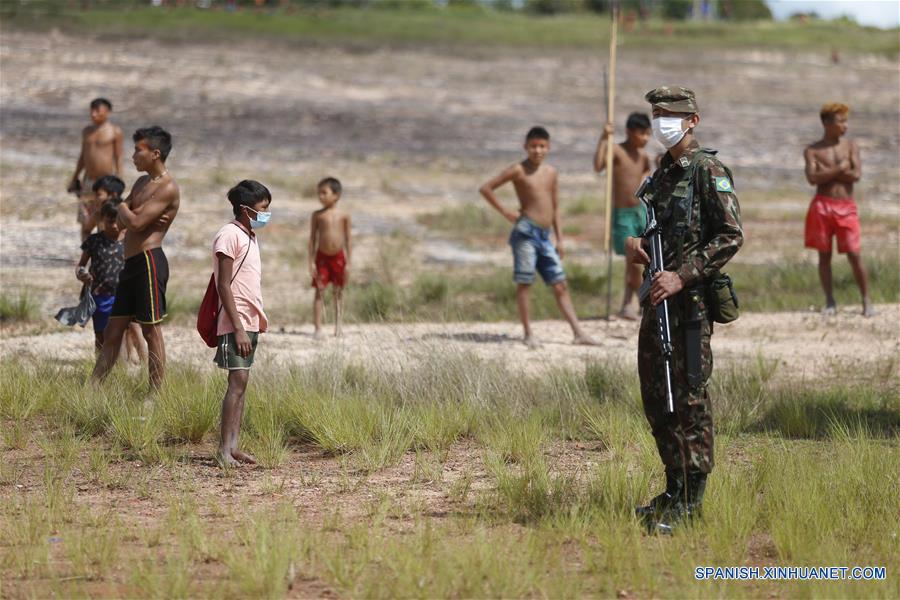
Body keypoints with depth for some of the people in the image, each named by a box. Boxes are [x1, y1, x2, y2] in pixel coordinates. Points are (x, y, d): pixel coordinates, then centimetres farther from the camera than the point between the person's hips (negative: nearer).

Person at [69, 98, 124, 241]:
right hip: (88, 181, 5)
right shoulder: (87, 131, 11)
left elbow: (119, 158, -6)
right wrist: (75, 177, 20)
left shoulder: (115, 131, -5)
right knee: (85, 223, 4)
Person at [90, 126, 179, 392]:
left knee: (151, 330, -5)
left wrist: (125, 210, 2)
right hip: (131, 263, 9)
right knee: (113, 331, 11)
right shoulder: (142, 183, 19)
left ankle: (156, 393, -2)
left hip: (149, 260, -9)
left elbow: (135, 223, -18)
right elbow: (121, 217, 13)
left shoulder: (167, 188, -12)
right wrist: (134, 213, -7)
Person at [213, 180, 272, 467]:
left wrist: (258, 322, 16)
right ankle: (225, 449, -14)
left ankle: (233, 446, 7)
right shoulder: (230, 236, -12)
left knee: (241, 383, 7)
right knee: (238, 381, -13)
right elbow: (224, 286, -16)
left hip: (250, 322, 9)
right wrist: (238, 329, -19)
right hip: (235, 324, -9)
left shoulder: (250, 237, 16)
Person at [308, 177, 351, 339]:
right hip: (322, 257, -1)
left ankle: (338, 326, 17)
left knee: (338, 292, 8)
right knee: (319, 292, -3)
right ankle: (318, 328, -1)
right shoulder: (317, 215, -2)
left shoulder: (344, 216, -2)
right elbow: (312, 239, 0)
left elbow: (347, 240, 2)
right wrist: (311, 262, -5)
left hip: (338, 257, 1)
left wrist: (348, 263, 0)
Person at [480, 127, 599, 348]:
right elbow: (486, 188, -3)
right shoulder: (519, 170, -3)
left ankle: (578, 332, 2)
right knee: (524, 283, -3)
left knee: (560, 285, 3)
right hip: (526, 231, -6)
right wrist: (505, 212, -6)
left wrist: (560, 239, 15)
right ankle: (528, 333, 2)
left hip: (545, 235, 6)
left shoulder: (551, 172, 14)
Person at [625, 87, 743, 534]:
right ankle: (675, 489, 21)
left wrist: (682, 277, -21)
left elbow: (731, 236, -15)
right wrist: (633, 244, 2)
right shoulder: (661, 174, 16)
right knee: (655, 396, 11)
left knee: (690, 397, -7)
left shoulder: (709, 171, -9)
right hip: (658, 297, 9)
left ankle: (689, 502, -5)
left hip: (691, 299, -9)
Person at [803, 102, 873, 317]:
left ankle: (867, 301, 4)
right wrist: (839, 169, -11)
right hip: (822, 206, 0)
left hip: (846, 208, 0)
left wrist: (827, 173, -8)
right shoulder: (812, 151, 4)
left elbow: (856, 175, -8)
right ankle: (830, 303, 11)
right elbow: (813, 178, -12)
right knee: (824, 255, 2)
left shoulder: (851, 147, 6)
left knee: (854, 255, -4)